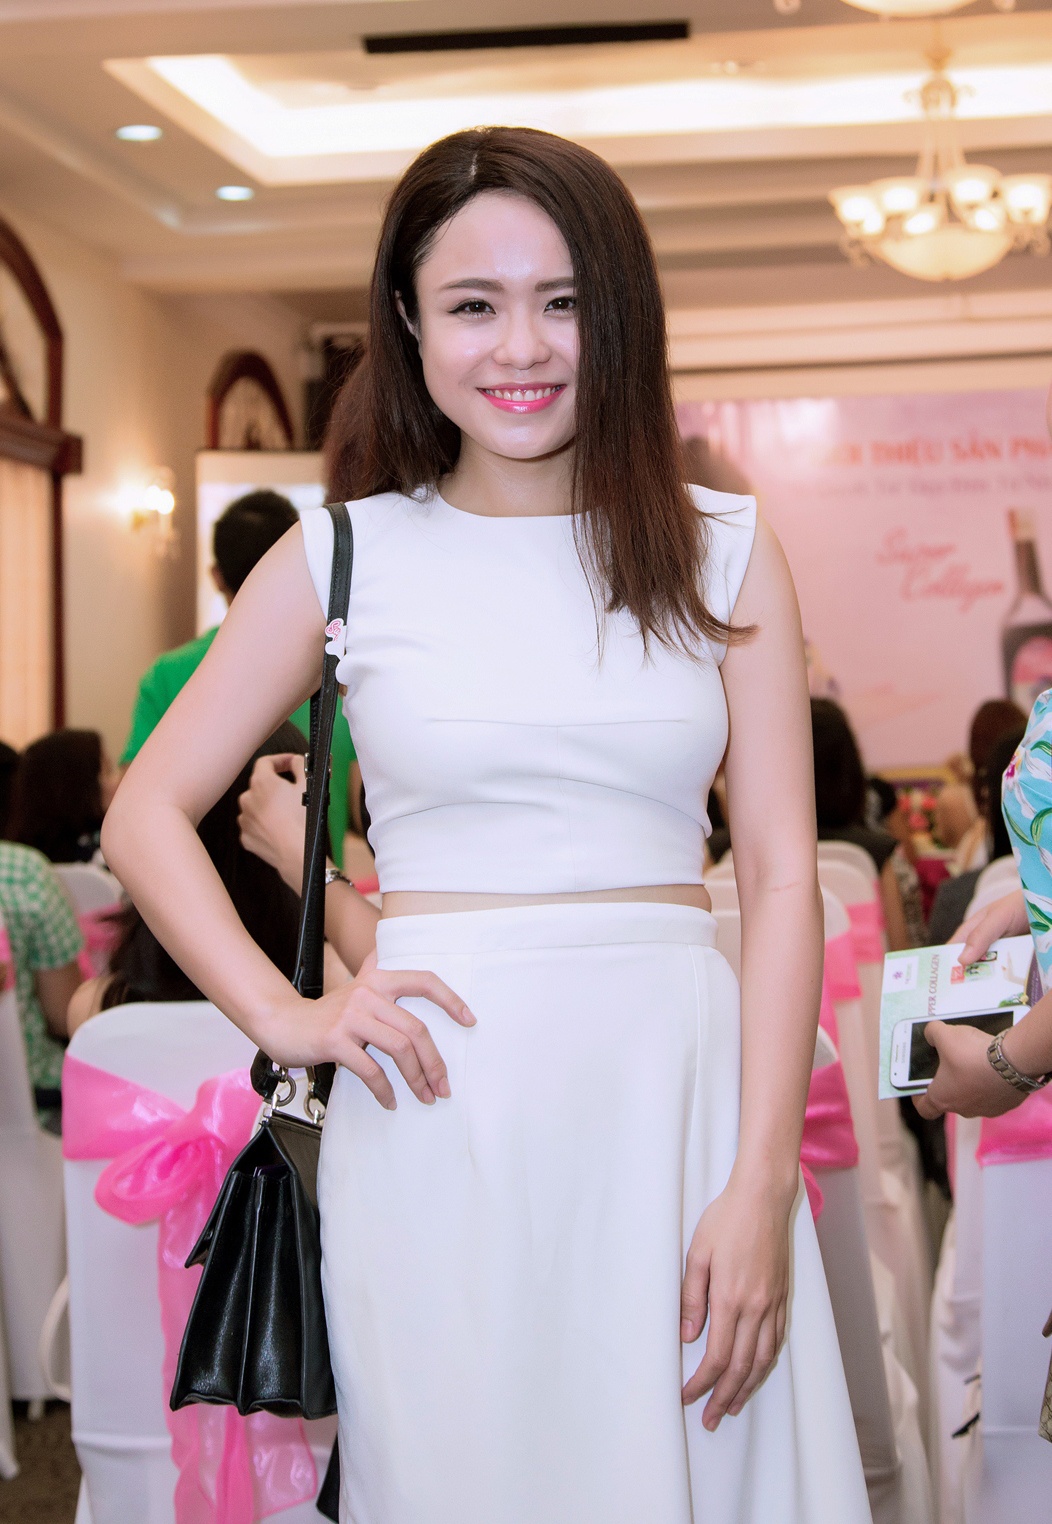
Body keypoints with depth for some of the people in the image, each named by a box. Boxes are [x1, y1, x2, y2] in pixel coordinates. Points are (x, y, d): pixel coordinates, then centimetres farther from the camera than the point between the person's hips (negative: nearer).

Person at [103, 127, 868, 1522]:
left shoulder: (723, 551, 6)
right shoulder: (346, 556, 4)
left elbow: (780, 870, 1)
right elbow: (147, 814, 9)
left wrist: (764, 1185, -8)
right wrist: (283, 1016, -6)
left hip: (681, 1090, 1)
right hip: (441, 1107, -1)